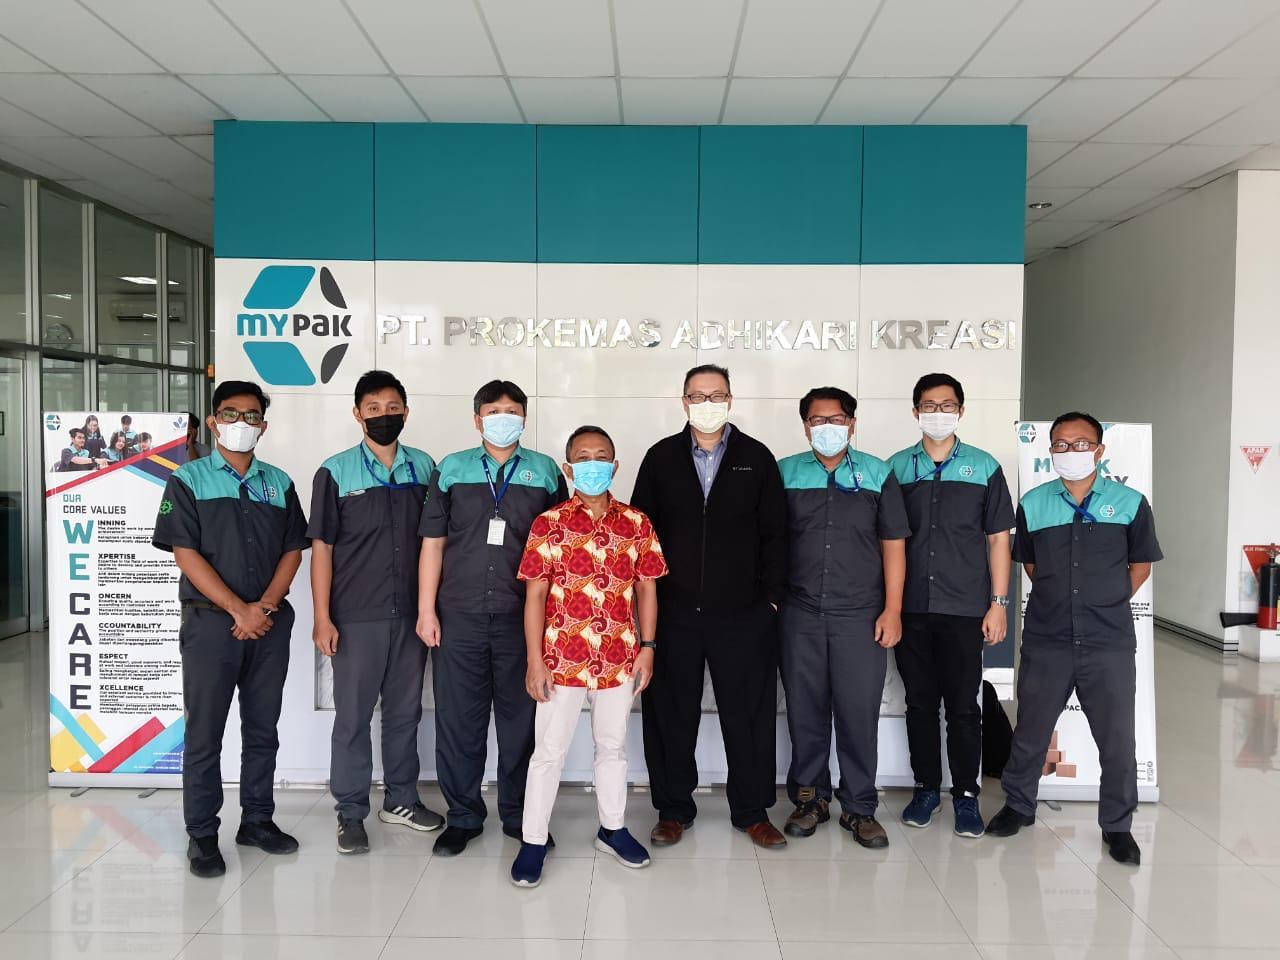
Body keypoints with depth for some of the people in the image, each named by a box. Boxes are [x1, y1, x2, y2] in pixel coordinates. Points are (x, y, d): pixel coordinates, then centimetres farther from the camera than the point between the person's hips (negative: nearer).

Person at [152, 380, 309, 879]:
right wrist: (238, 610, -14)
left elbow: (293, 550, 7)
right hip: (210, 620, -3)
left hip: (270, 624, 4)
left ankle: (257, 819, 23)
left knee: (263, 728, 11)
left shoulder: (279, 482, 10)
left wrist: (265, 605, -8)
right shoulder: (189, 479, 0)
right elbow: (185, 554, -8)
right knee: (204, 732, 3)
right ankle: (201, 834, 14)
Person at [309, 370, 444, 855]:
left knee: (405, 711, 13)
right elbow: (321, 547, -3)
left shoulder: (424, 467, 5)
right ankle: (350, 812, 18)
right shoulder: (335, 472, -3)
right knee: (353, 715, 5)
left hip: (411, 614, 3)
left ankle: (400, 799, 29)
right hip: (356, 617, -3)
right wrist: (322, 618, -8)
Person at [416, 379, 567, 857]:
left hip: (522, 617, 0)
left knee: (521, 718, 7)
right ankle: (463, 816, 22)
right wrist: (426, 610, 2)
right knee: (458, 718, 6)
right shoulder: (450, 470, 7)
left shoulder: (546, 472, 6)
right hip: (460, 616, 0)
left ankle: (519, 816, 23)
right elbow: (433, 543, 7)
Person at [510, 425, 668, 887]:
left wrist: (646, 649, 1)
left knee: (613, 746, 18)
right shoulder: (548, 524, -5)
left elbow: (646, 589, 6)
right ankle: (533, 840, 22)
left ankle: (612, 828, 36)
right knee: (549, 750, 8)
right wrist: (535, 661, -9)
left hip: (619, 659, 3)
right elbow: (535, 595, -6)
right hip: (562, 659, -2)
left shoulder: (637, 523, 2)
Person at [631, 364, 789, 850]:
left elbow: (774, 533, 5)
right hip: (673, 612, 1)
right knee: (671, 714, 9)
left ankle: (753, 810, 23)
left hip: (744, 614, 0)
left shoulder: (757, 458, 5)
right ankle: (673, 809, 24)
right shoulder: (661, 458, 6)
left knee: (749, 714, 7)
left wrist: (771, 596, 0)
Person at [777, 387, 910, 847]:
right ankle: (810, 796, 23)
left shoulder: (878, 475, 5)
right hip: (800, 614, 1)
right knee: (805, 709, 8)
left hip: (861, 615, -1)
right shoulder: (784, 474, 6)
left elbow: (893, 543, 5)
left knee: (859, 711, 1)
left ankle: (859, 807, 16)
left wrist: (893, 609, -1)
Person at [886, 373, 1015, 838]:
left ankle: (966, 794, 18)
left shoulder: (985, 467, 4)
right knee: (920, 702, 10)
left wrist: (998, 603, -1)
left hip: (965, 608, -1)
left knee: (963, 705, 4)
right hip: (910, 608, 1)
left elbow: (998, 539, 5)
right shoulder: (896, 467, 6)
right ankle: (926, 787, 24)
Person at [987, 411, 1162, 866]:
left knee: (1118, 739, 5)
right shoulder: (1033, 504, 2)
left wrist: (1107, 604, 6)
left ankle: (1117, 825, 24)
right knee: (1030, 731, 13)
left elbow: (1140, 564, 9)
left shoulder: (1130, 502, -2)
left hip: (1109, 642, -1)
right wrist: (1059, 601, 9)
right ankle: (1018, 805, 32)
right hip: (1046, 640, 1)